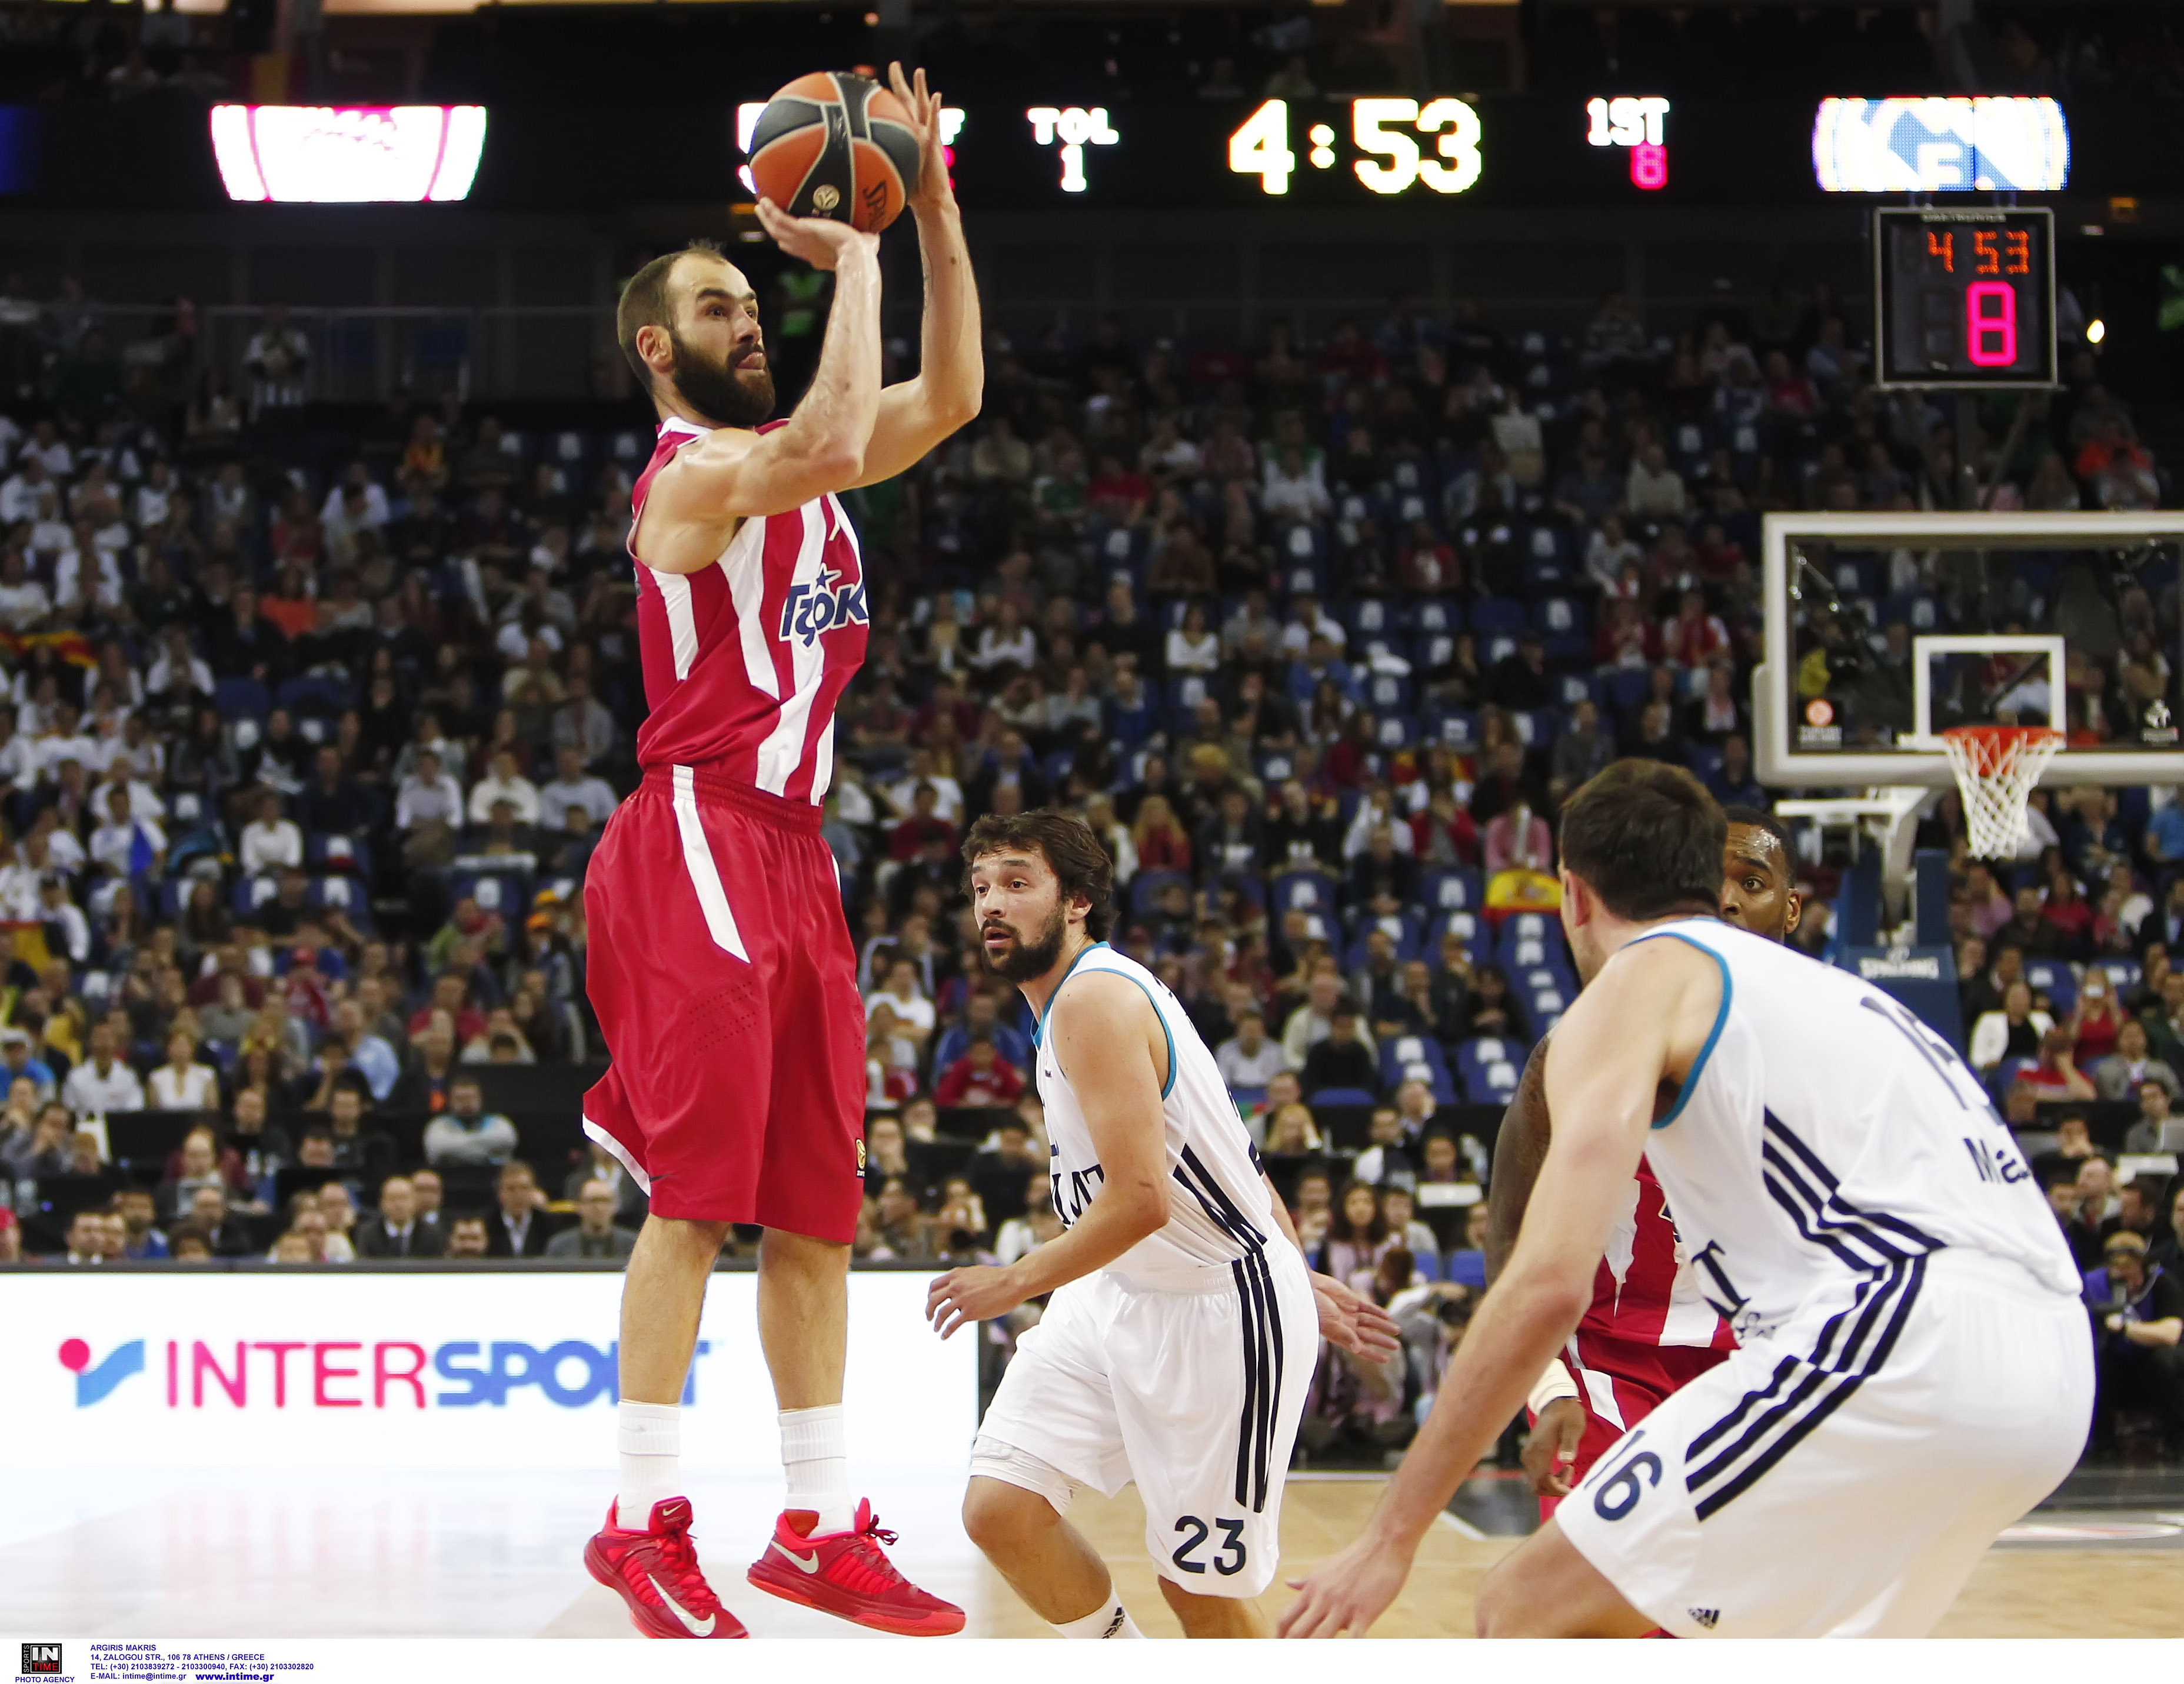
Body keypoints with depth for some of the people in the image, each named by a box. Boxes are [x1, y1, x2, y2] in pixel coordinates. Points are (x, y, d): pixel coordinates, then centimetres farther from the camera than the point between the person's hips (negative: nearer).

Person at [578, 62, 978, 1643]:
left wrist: (936, 209, 7)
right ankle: (647, 1520, -7)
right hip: (702, 843, -9)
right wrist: (855, 259, -18)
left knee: (816, 1207, 7)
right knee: (698, 1194, -11)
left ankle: (824, 1527, 11)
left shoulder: (782, 462, 18)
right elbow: (835, 443, -29)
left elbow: (952, 396, 15)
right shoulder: (695, 474, -9)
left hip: (794, 854, 9)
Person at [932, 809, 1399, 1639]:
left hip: (1217, 1312, -9)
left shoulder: (1094, 998, -21)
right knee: (1001, 1509, -2)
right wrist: (1295, 1274, 24)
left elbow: (1140, 1200, -27)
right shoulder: (1082, 996, 10)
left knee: (1200, 1583, 0)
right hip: (1121, 1296, 9)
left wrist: (1016, 1282, -14)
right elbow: (1227, 1156, 17)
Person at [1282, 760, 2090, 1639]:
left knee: (1527, 1612, 0)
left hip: (1898, 1343, -9)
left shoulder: (1634, 982, 7)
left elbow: (1550, 1281, -7)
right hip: (2054, 1369, 9)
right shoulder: (1813, 981, 32)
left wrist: (1392, 1534, -4)